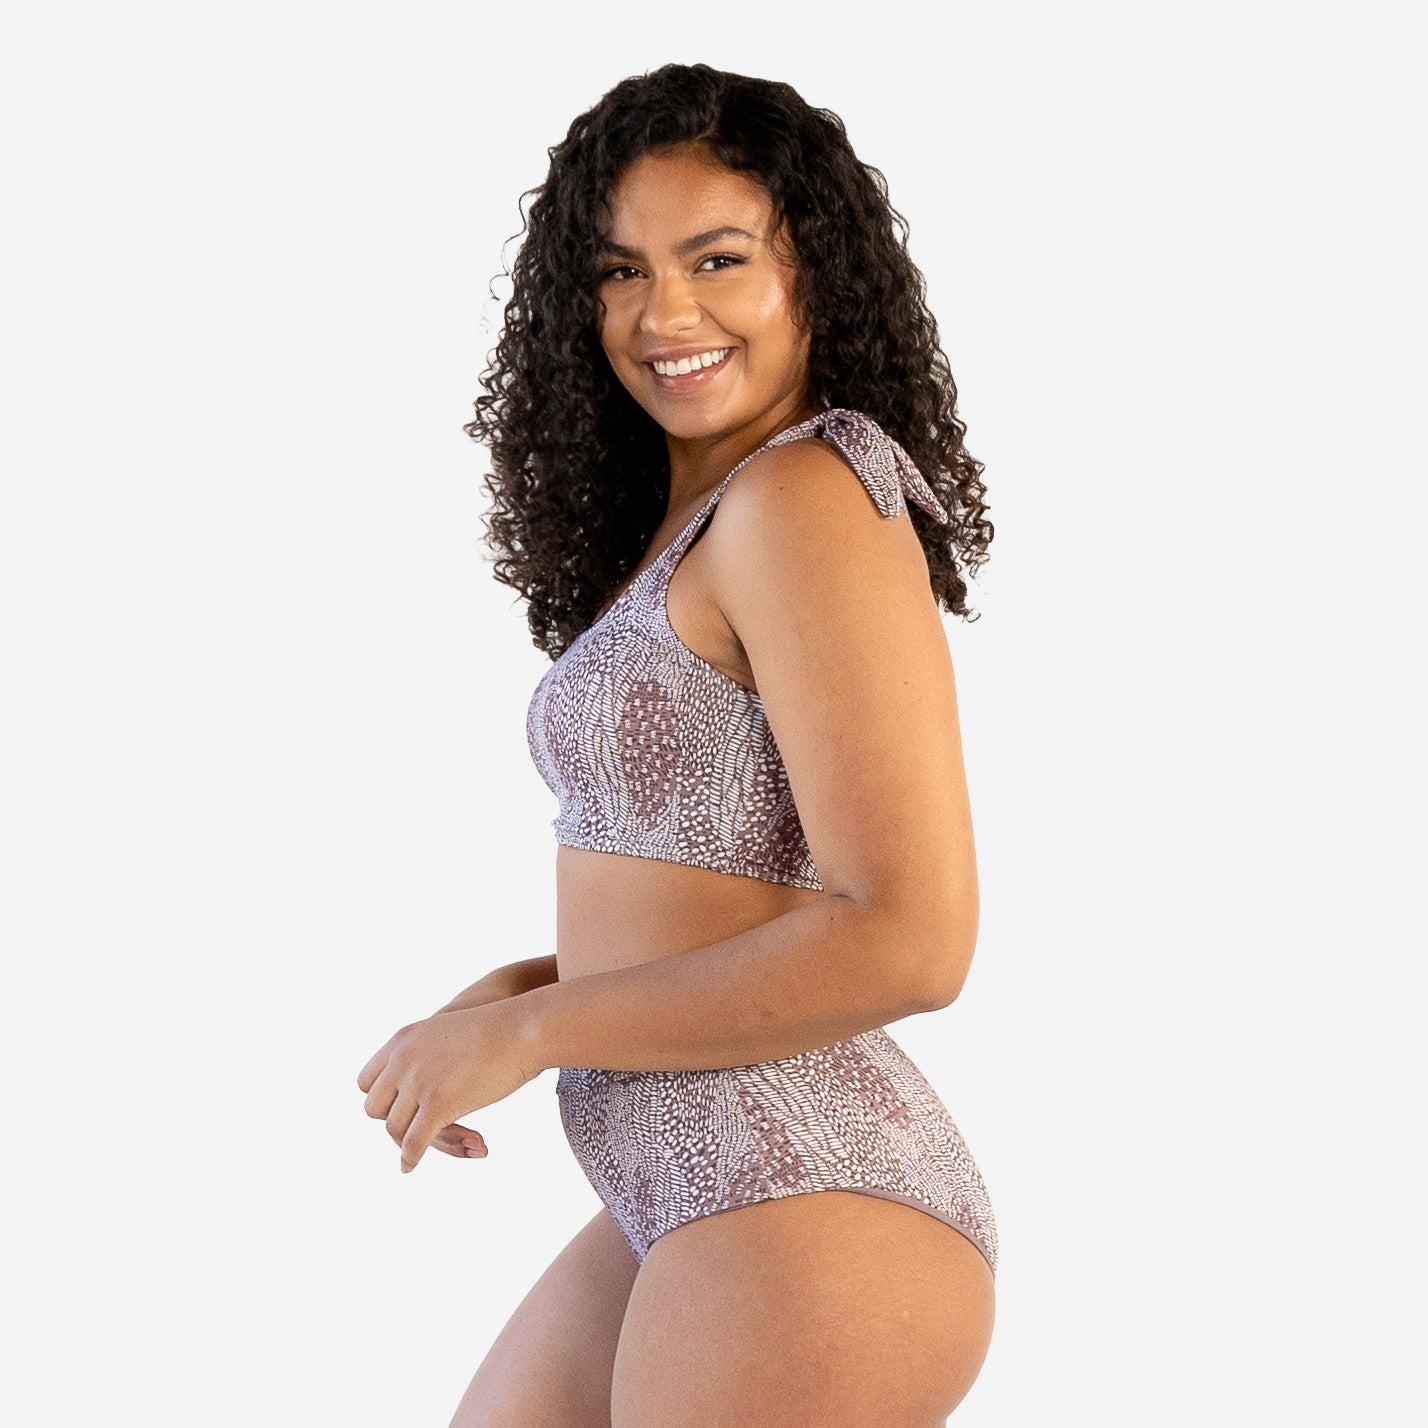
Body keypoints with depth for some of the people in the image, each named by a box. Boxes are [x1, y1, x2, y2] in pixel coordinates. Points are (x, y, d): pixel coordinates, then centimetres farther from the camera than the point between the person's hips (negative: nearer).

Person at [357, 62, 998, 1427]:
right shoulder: (688, 525, 13)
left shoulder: (806, 494, -15)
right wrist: (512, 987, 3)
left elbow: (907, 938, -22)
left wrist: (529, 1027, -15)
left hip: (805, 1225, -9)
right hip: (700, 1203, 9)